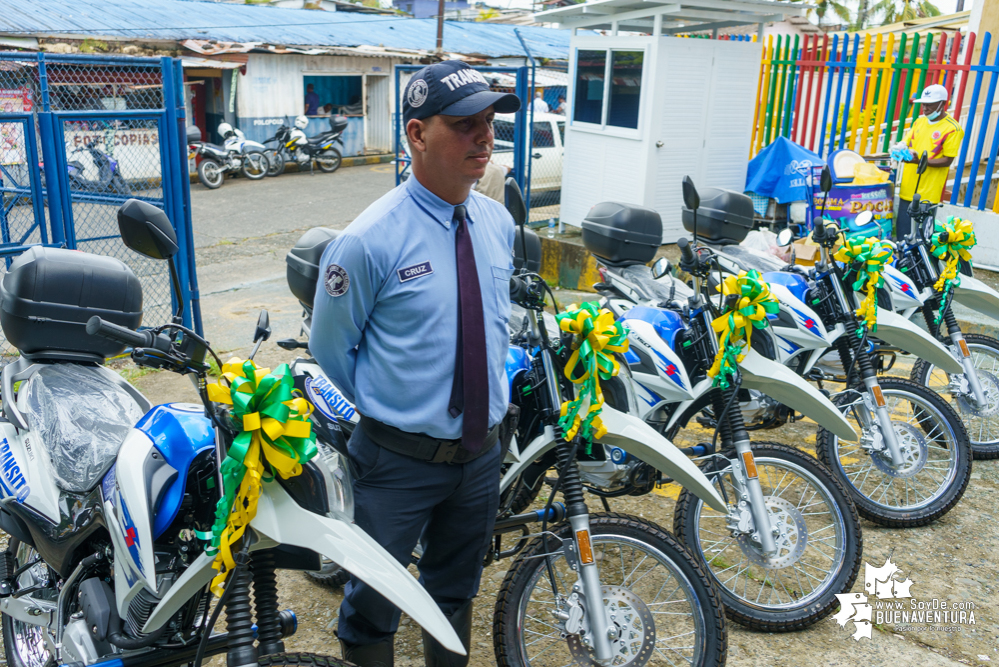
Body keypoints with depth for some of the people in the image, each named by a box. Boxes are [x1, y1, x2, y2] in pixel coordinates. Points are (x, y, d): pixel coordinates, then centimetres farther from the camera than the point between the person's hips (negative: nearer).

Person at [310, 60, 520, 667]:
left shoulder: (499, 223, -1)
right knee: (375, 600, 14)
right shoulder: (369, 240, -20)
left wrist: (491, 392, 9)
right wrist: (385, 405, -1)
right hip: (401, 459, -5)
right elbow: (330, 346, -8)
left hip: (483, 451, 5)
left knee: (457, 591, 26)